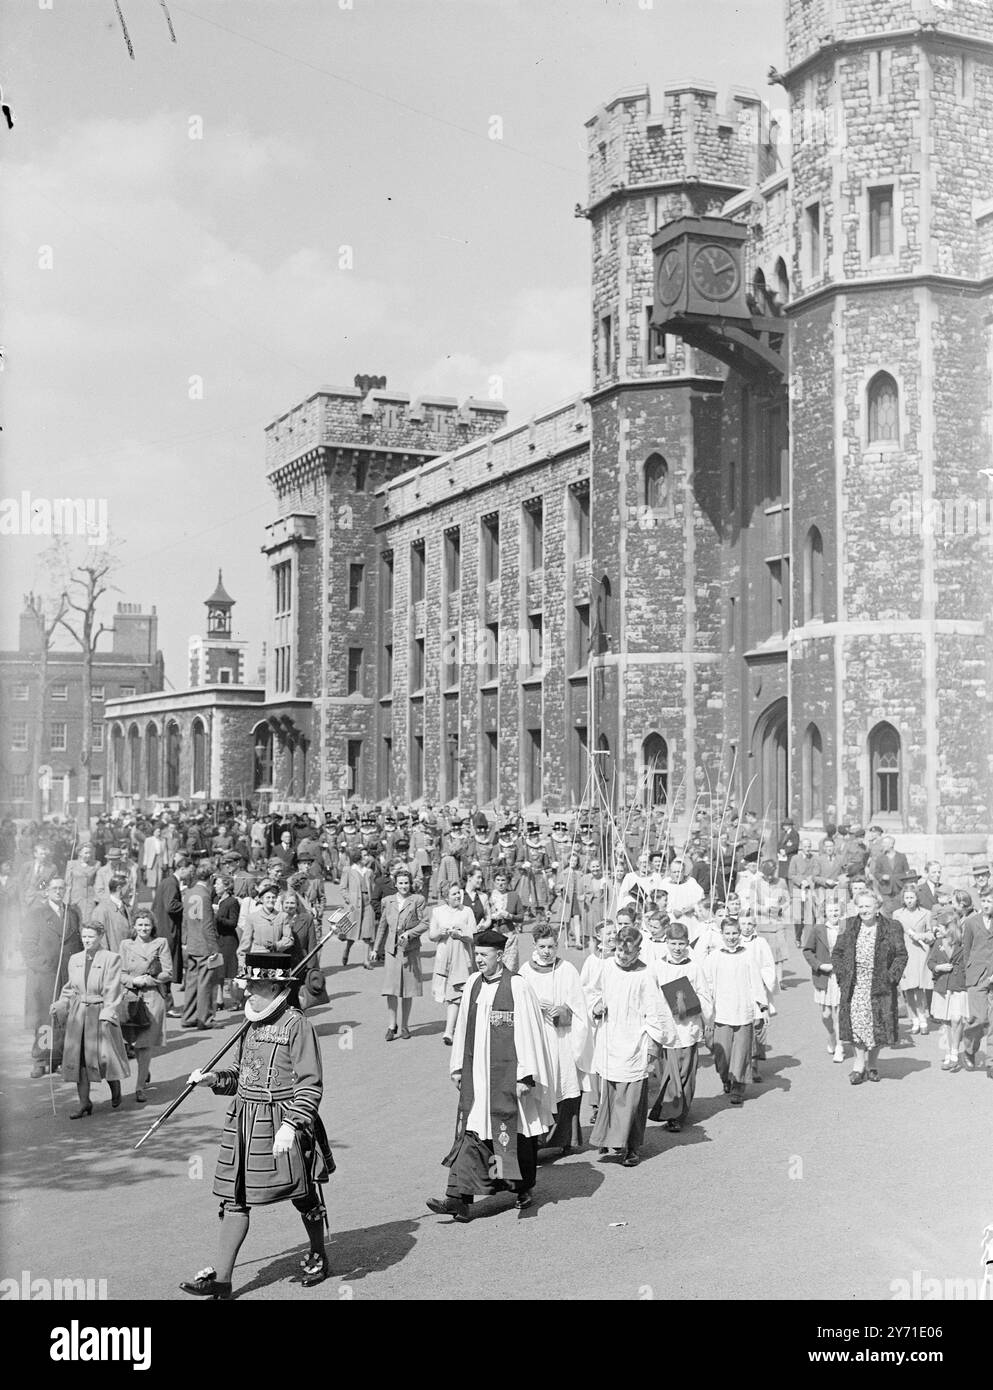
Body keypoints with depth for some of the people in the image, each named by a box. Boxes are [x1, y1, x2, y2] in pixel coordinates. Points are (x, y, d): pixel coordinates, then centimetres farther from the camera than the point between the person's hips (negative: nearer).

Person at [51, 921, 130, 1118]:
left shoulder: (111, 959, -6)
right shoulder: (75, 959, 10)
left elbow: (112, 990, -9)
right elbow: (70, 988, 17)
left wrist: (107, 1015, -16)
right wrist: (60, 1005, 3)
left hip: (101, 1013, -4)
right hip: (78, 1014, 4)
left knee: (104, 1056, -3)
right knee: (77, 1057, 1)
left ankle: (115, 1089, 26)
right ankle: (84, 1103, 8)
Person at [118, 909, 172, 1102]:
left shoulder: (160, 944, 2)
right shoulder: (126, 944, 8)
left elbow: (168, 973, -1)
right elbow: (121, 974, 7)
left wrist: (147, 979, -11)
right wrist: (133, 980, -12)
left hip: (153, 997, -2)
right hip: (130, 997, 2)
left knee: (145, 1043, -5)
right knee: (134, 1042, 6)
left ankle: (140, 1087, 0)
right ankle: (146, 1075, 33)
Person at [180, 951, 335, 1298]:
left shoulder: (296, 1025, -15)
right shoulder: (253, 1024, 9)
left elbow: (311, 1084, -18)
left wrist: (291, 1126, -26)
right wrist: (213, 1078, 2)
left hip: (282, 1124, -7)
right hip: (244, 1121, 7)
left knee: (302, 1195, 11)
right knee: (234, 1199, 5)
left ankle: (317, 1256, 34)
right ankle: (221, 1277, 8)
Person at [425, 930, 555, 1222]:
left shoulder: (517, 987, -12)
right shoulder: (472, 984, 6)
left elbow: (527, 1033, -11)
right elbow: (463, 1028, 13)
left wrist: (525, 1075, -13)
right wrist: (458, 1066, 14)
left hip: (507, 1072, -5)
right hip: (476, 1072, 5)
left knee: (514, 1130, 6)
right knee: (472, 1132, 0)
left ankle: (524, 1188, 27)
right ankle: (459, 1198, -5)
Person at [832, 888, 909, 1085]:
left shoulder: (890, 930, -2)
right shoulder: (850, 928, 6)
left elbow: (901, 955, 0)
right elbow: (837, 953, 12)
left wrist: (891, 976, -9)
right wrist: (842, 974, 1)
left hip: (879, 987, -2)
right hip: (854, 986, 2)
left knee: (877, 1025, 3)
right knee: (857, 1022, -5)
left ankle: (871, 1064, 19)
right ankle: (860, 1064, 3)